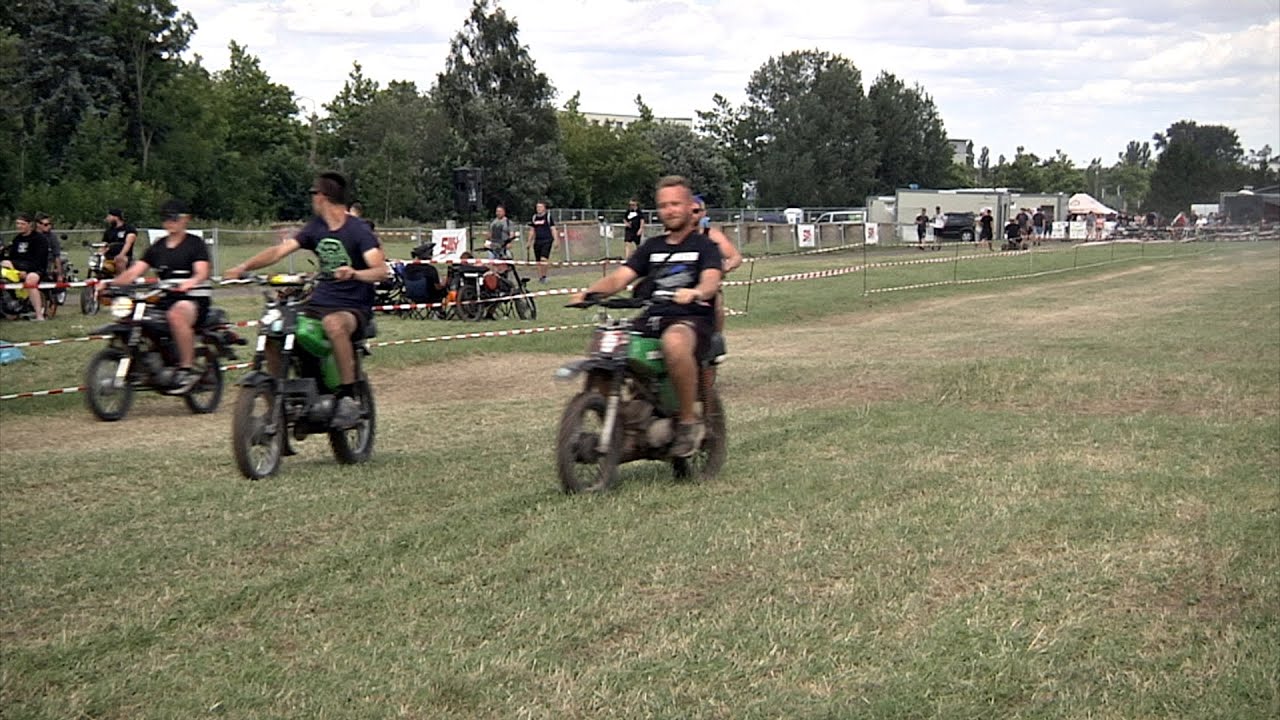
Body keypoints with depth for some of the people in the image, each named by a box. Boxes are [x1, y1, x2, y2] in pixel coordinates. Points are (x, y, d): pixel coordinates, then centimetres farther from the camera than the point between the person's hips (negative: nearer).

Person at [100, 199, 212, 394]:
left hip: (195, 297, -6)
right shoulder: (157, 247, 18)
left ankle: (187, 370, -34)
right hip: (166, 299, 6)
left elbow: (202, 272, -15)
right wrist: (111, 283, -10)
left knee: (177, 314, -40)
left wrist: (191, 282, -39)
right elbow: (134, 271, 8)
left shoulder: (195, 243, 2)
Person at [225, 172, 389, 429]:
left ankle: (348, 397, -31)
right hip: (320, 303, 7)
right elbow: (280, 251, 6)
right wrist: (244, 267, -8)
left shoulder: (358, 231, -9)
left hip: (354, 308, -7)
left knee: (334, 324, -40)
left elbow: (383, 271, -20)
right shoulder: (316, 227, 11)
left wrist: (354, 273, -40)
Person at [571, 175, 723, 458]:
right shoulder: (651, 247, 23)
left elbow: (711, 281, -12)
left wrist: (695, 292, -37)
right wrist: (591, 291, -11)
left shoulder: (704, 246, 8)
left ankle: (689, 421, -25)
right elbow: (619, 277, 10)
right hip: (651, 319, 5)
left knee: (674, 342, -41)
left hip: (690, 320, -5)